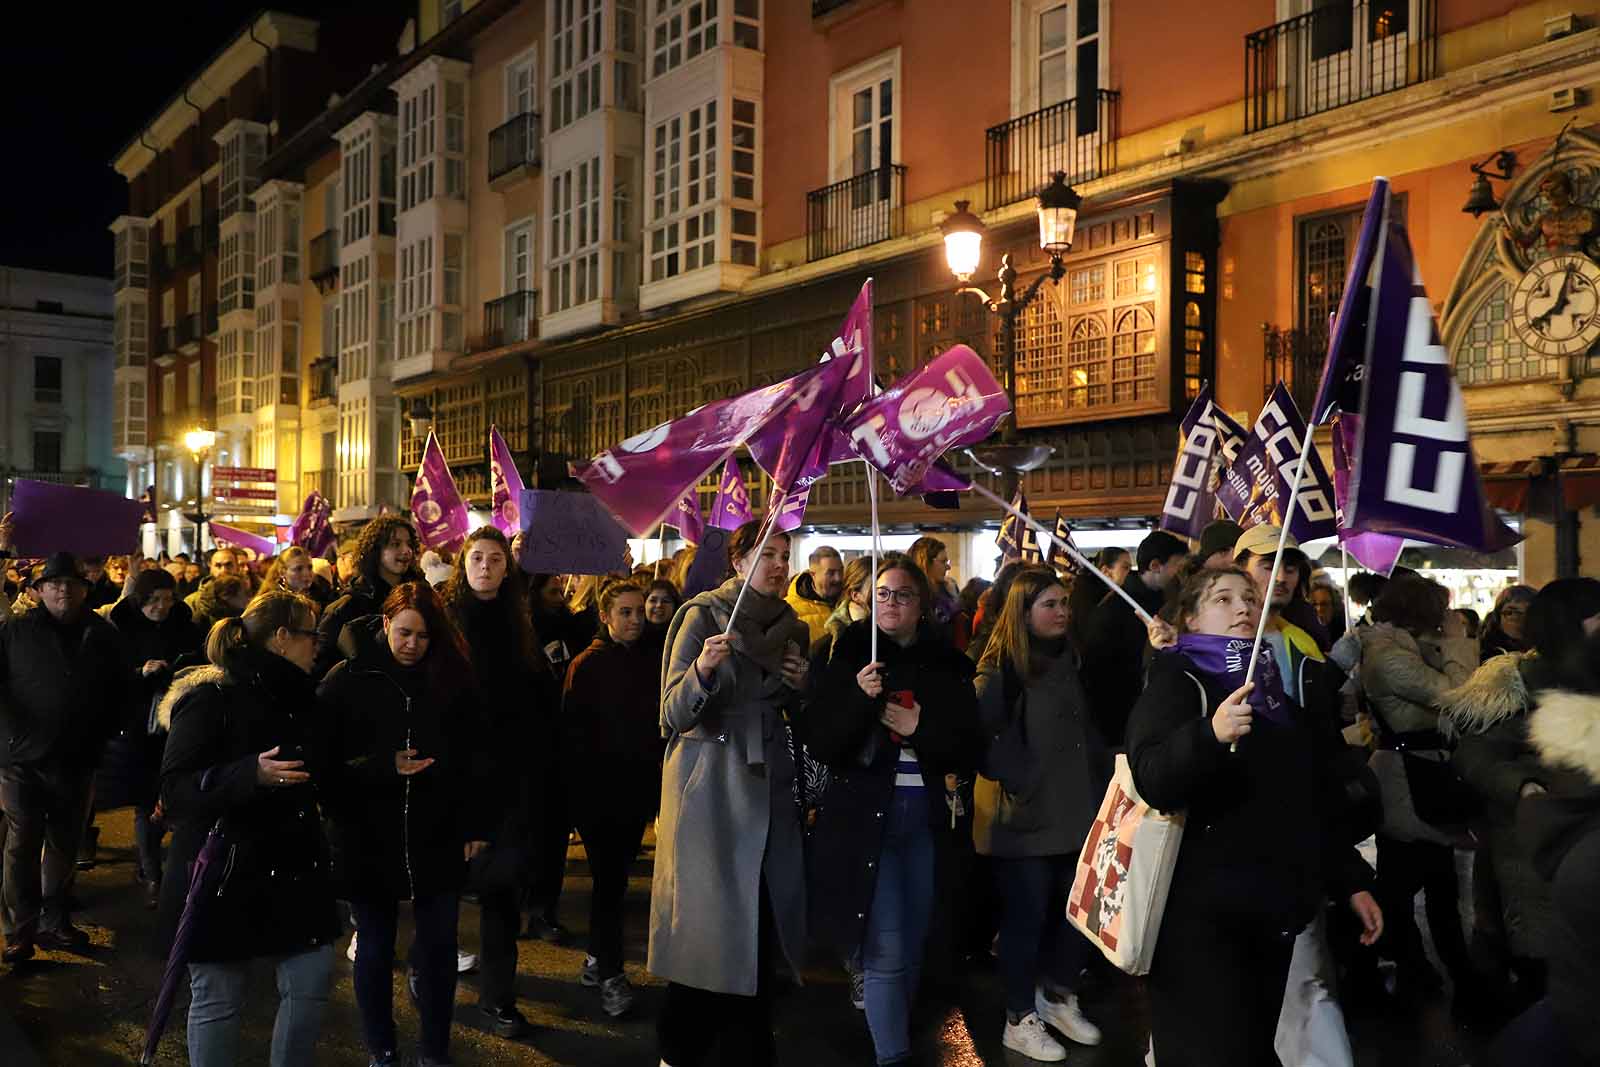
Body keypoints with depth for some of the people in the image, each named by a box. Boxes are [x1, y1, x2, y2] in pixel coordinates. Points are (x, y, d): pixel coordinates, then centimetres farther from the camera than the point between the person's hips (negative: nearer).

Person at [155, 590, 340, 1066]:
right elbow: (175, 790, -20)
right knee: (218, 999, 4)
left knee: (312, 982, 5)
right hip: (223, 878, -6)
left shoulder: (298, 698, 11)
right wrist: (252, 774, -33)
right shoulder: (211, 698, -13)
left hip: (293, 871, 7)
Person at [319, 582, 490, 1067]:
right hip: (368, 839, -1)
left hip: (438, 838, 1)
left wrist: (476, 824, 1)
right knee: (376, 946, 11)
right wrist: (382, 768, -21)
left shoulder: (452, 677, 1)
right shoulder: (348, 679, -5)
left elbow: (473, 757, 4)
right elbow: (326, 759, -7)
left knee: (439, 945, 7)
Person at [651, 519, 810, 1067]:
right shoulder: (703, 616, -7)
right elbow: (674, 716, -12)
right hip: (709, 781, -5)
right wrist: (702, 669, -30)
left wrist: (800, 685, 2)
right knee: (710, 922, -1)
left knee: (759, 921, 5)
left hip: (769, 782, 5)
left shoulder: (791, 627, 10)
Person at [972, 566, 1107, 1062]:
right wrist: (1018, 784, -17)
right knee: (1026, 917, 2)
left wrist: (1104, 782, 8)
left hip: (1075, 809, 6)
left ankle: (1058, 995, 29)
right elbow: (986, 737, -15)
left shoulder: (1069, 660, 12)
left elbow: (1087, 731, 18)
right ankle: (1020, 1020, 16)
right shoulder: (1001, 668, -9)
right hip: (1025, 815, -6)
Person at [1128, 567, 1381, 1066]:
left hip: (1274, 908, 7)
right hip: (1201, 911, -6)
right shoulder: (1178, 678, -4)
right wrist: (1209, 735, -38)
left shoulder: (1277, 686, 17)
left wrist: (1351, 881, 18)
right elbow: (1153, 780, -22)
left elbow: (1318, 799, 24)